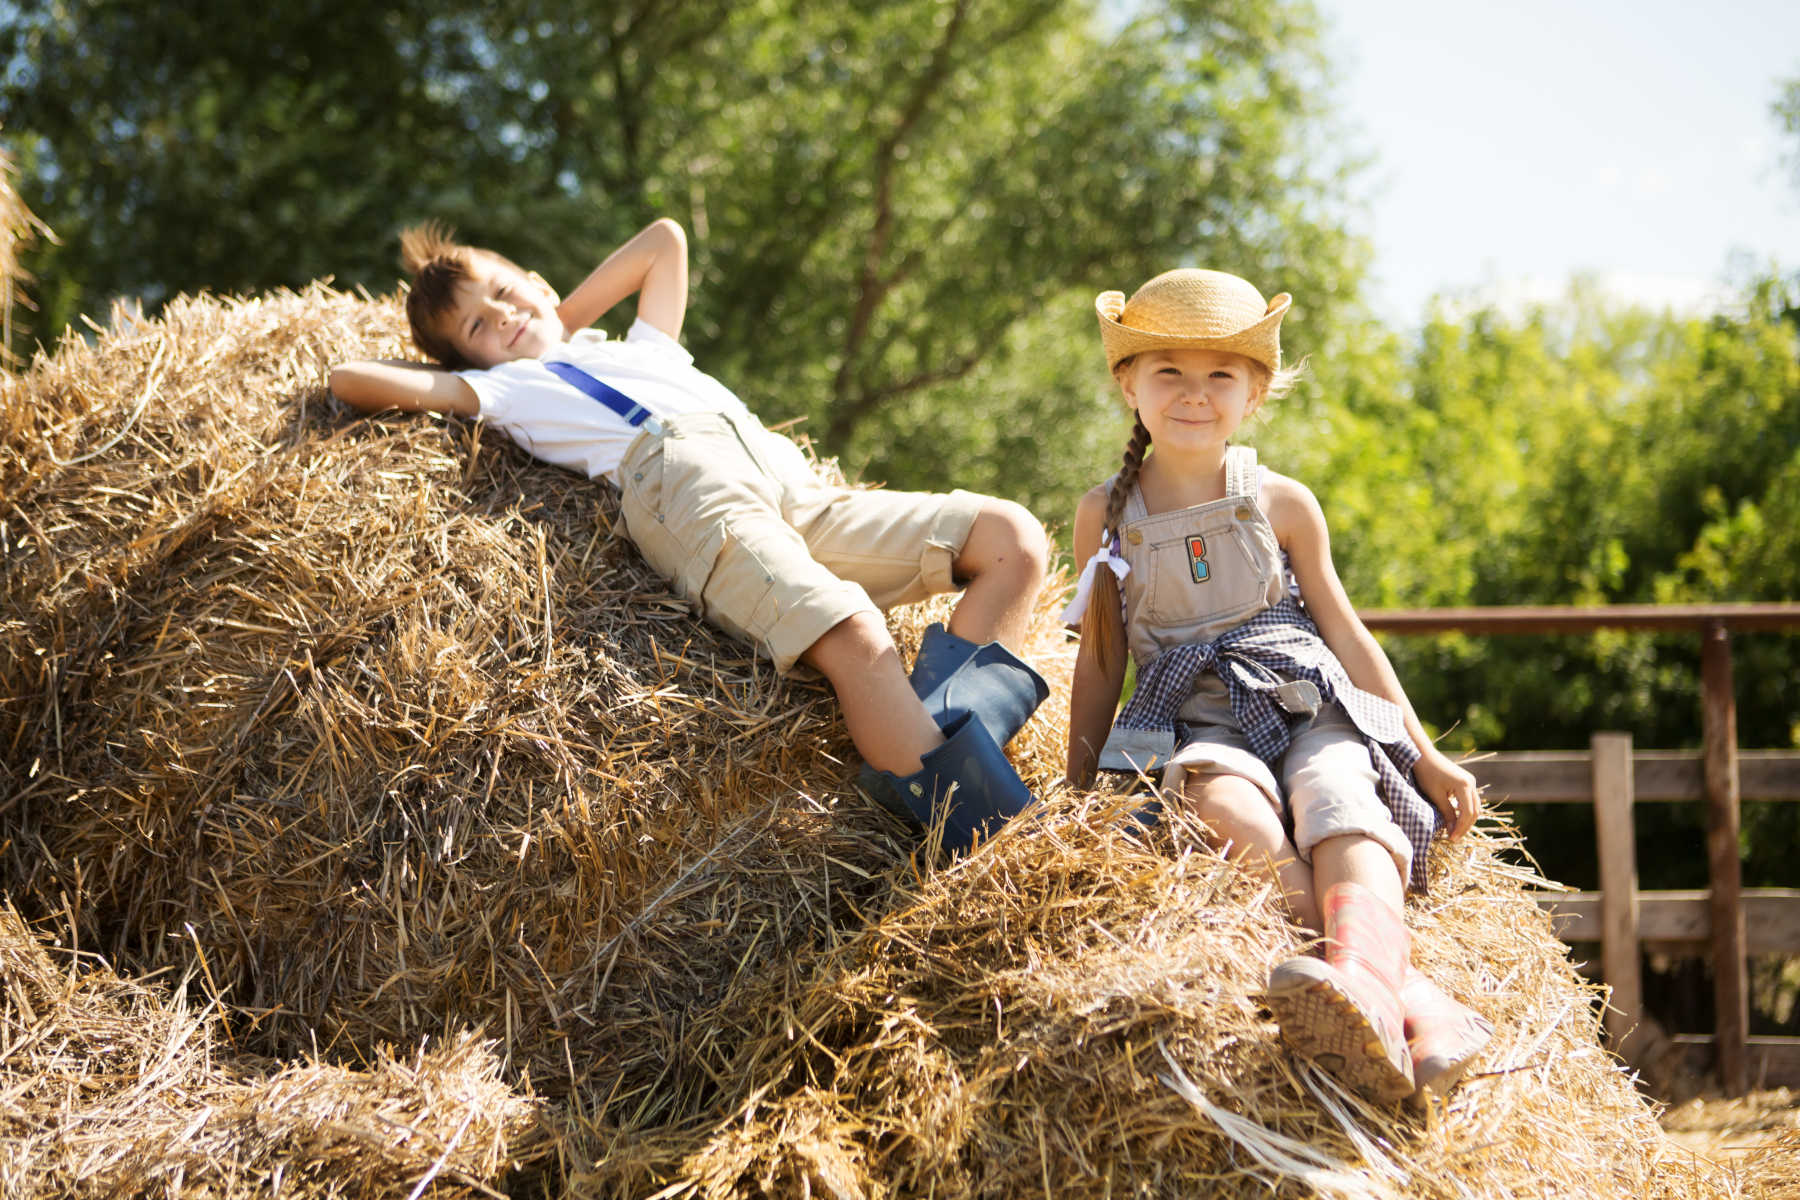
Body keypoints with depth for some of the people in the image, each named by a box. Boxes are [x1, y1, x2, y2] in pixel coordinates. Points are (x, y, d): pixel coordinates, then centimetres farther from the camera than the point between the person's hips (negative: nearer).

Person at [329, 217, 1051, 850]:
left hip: (795, 488, 7)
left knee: (1016, 539, -9)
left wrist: (565, 321, 49)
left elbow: (665, 239, 55)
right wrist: (443, 370, 31)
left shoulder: (645, 349, 41)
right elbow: (350, 380, 18)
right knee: (855, 639, -34)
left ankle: (946, 720, -30)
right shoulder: (504, 388, 26)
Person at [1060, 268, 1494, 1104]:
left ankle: (1364, 976, -65)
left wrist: (1426, 756, 11)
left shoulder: (1282, 504, 9)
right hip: (1195, 723, -1)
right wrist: (1078, 790, 13)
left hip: (1311, 708, 1)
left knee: (1343, 811, -34)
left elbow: (1345, 633, 14)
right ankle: (1410, 1000, -50)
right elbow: (1100, 659, 16)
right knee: (1231, 808, -37)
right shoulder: (1106, 515, 9)